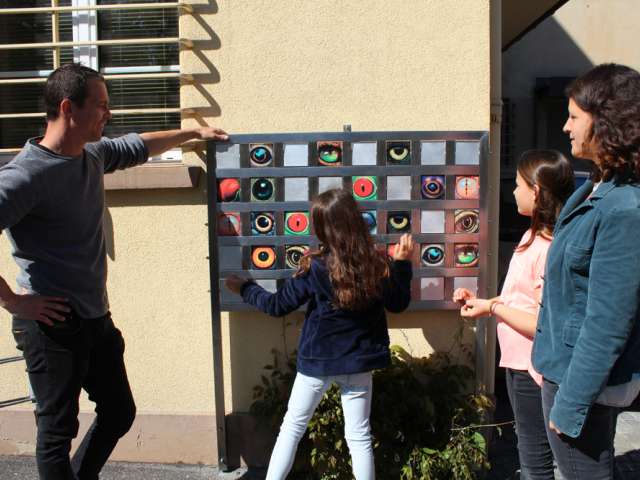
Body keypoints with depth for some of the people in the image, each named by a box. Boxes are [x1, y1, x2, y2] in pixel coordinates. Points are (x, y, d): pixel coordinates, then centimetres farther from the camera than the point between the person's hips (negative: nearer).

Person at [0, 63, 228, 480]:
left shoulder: (93, 153, 5)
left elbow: (137, 148, 25)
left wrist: (194, 133, 33)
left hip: (96, 318, 8)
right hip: (52, 324, -8)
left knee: (119, 413, 19)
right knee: (58, 429, 7)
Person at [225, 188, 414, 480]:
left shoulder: (315, 267, -16)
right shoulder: (379, 264, -10)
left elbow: (278, 306, -9)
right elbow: (399, 304, 5)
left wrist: (244, 288, 7)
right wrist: (402, 262, 12)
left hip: (317, 360, -2)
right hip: (358, 362, 2)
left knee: (292, 427, 16)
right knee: (359, 436, 12)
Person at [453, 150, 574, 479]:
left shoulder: (550, 248, -25)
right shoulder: (534, 236, 6)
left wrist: (492, 307, -18)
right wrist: (480, 301, 4)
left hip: (533, 369, -9)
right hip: (519, 362, 9)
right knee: (527, 451, 25)